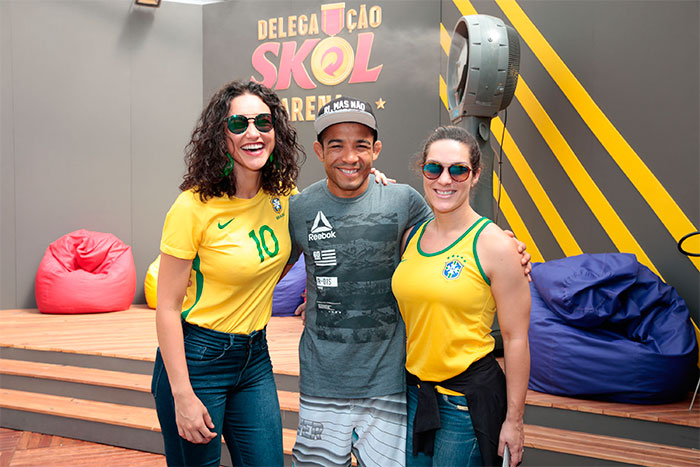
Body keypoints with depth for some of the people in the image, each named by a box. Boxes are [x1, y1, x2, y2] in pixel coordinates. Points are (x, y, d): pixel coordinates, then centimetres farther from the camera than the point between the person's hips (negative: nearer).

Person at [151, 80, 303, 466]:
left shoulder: (282, 195, -1)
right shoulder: (194, 207, -18)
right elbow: (167, 308, -14)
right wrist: (183, 395, -17)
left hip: (254, 356, 5)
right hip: (196, 357, -5)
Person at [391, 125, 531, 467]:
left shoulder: (494, 245, -13)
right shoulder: (411, 236, 4)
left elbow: (515, 338, -11)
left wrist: (513, 420, -10)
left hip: (469, 396, -5)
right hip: (414, 390, 6)